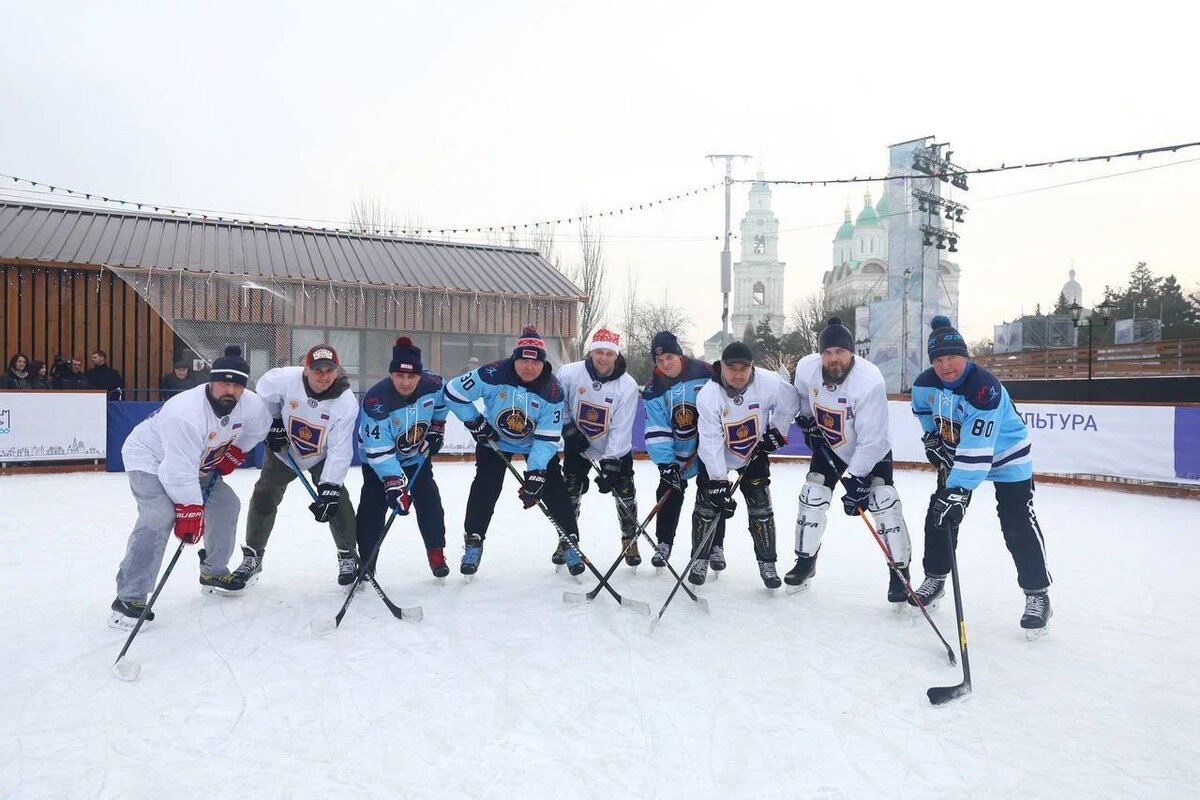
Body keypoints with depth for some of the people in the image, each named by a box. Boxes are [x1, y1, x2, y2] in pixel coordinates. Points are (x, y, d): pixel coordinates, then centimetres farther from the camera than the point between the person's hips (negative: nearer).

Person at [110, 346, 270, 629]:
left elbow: (257, 426, 8)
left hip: (198, 461, 8)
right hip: (150, 459, -8)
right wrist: (189, 512, -37)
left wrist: (235, 452, -1)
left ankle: (213, 573, 27)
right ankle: (129, 599, -22)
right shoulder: (187, 413, -38)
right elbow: (179, 471, -38)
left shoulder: (250, 404, -18)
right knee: (160, 517, -27)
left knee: (226, 504, 8)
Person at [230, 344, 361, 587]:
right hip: (284, 450, 1)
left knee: (337, 500, -13)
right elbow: (262, 396, -5)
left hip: (322, 456, -1)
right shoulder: (283, 379, -30)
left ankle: (348, 557, 4)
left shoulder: (346, 402, -31)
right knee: (264, 497, -2)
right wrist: (272, 424, -9)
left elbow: (339, 450, -30)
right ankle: (252, 558, 15)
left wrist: (329, 488, -33)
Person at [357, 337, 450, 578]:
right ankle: (365, 563, 3)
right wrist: (394, 483, -39)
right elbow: (378, 450, -35)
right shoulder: (376, 401, -35)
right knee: (372, 508, -9)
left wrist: (436, 428, 2)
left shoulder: (433, 384, -23)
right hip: (378, 460, -3)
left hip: (418, 456, 4)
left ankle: (437, 554, 18)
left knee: (429, 502, 1)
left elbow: (441, 402, 6)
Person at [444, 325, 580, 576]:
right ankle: (473, 542, 9)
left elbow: (548, 438, -24)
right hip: (494, 439, 0)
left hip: (536, 443, 1)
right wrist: (475, 422, -16)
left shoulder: (552, 390, -25)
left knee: (553, 489, -5)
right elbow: (453, 392, -18)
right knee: (486, 487, -7)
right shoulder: (494, 374, -28)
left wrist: (535, 474, -30)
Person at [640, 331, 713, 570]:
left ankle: (716, 546, 14)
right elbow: (656, 432, -13)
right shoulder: (654, 390, -10)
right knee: (669, 493, 0)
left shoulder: (704, 373, -14)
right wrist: (665, 463, -21)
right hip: (677, 452, 1)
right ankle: (664, 543, 17)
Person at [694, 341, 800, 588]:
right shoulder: (708, 396, -30)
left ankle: (767, 562, 14)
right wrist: (719, 483, -31)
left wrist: (776, 431, -7)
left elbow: (789, 402, -4)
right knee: (707, 503, -2)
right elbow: (711, 442, -30)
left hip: (755, 452, 1)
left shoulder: (769, 382, -26)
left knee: (760, 506, 0)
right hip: (717, 455, -1)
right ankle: (701, 559, 16)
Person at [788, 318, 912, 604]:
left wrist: (857, 479, -33)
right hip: (828, 446, 4)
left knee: (883, 502, -15)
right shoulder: (806, 368, -22)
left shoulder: (870, 381, -36)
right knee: (812, 497, -2)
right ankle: (805, 561, 15)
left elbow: (872, 439, -33)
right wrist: (807, 421, 3)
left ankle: (900, 571, -1)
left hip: (872, 449, -4)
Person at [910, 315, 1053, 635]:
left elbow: (977, 451, -40)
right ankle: (935, 578, 20)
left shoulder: (985, 388, -35)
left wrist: (958, 490, -43)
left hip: (1004, 455, -6)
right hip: (956, 452, 6)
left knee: (1018, 525, -9)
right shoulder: (926, 384, -15)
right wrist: (934, 443, 2)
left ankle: (1037, 594, 3)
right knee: (939, 513, 5)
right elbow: (926, 415, 11)